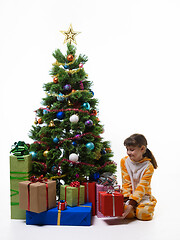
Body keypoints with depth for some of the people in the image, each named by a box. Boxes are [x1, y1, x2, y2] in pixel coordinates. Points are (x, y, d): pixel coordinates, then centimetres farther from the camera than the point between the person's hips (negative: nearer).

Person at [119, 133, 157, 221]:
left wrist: (132, 204, -27)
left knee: (144, 213, -28)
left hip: (143, 196, -1)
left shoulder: (148, 167, -13)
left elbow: (142, 187, -18)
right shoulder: (124, 161, -3)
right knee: (128, 214, -27)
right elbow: (126, 182, -4)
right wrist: (126, 199, -17)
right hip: (128, 194, 1)